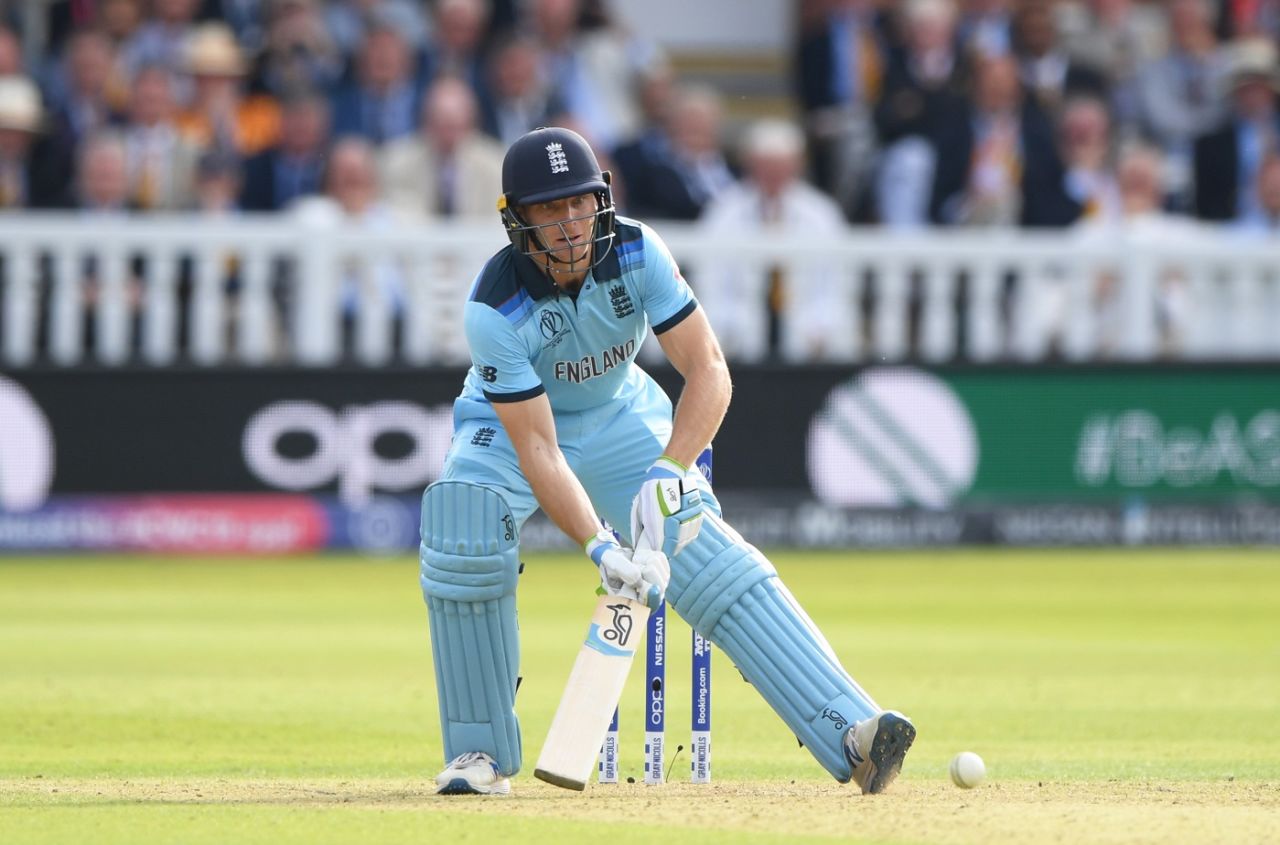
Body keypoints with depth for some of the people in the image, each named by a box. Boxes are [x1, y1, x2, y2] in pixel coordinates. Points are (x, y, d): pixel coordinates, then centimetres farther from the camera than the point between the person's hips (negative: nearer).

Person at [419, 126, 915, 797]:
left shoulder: (636, 252, -24)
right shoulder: (494, 308, -31)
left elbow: (708, 371, -24)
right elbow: (536, 449, -32)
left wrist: (667, 472, -40)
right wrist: (596, 546, -44)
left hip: (621, 419, 2)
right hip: (509, 425, -2)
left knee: (714, 561, -16)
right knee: (462, 538, -30)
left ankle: (850, 730, -25)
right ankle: (481, 753, -14)